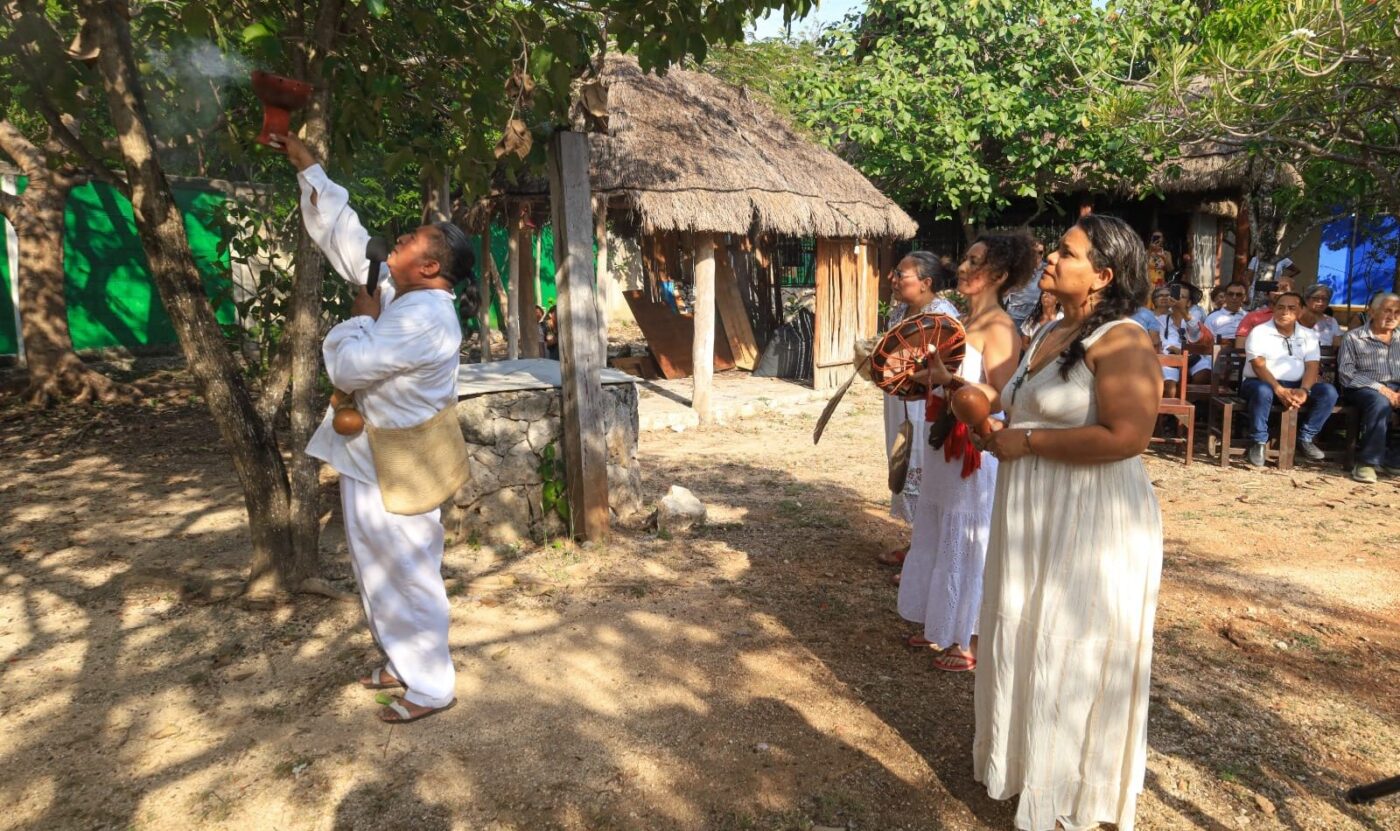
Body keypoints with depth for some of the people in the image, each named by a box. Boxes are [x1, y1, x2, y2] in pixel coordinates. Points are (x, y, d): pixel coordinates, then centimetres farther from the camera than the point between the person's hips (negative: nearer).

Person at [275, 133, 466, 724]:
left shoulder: (424, 320, -25)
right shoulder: (396, 288, 3)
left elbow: (347, 367, -27)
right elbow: (342, 231, 12)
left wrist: (359, 319, -10)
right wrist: (305, 165, 16)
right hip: (368, 459, 10)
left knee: (408, 576, 2)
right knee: (378, 571, 21)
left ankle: (431, 687, 17)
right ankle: (403, 662, 37)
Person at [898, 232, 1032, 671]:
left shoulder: (999, 328, -15)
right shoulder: (963, 322, 11)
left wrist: (948, 379, -29)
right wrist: (927, 378, 2)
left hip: (977, 449, -9)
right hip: (946, 444, 9)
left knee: (969, 541, 3)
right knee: (940, 535, 18)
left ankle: (973, 642, 19)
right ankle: (944, 625, 35)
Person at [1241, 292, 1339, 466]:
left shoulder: (1308, 335, 11)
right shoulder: (1259, 332, -2)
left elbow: (1312, 367, -1)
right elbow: (1259, 366, -13)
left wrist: (1303, 390, -22)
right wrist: (1279, 390, -27)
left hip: (1296, 387, 4)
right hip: (1262, 383, -4)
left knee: (1329, 392, -20)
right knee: (1263, 391, -39)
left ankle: (1305, 438, -4)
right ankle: (1258, 442, -22)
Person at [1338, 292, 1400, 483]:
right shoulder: (1354, 337, 5)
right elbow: (1346, 373, -5)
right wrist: (1380, 388, -16)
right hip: (1364, 388, -4)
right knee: (1381, 402, -38)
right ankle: (1367, 462, -28)